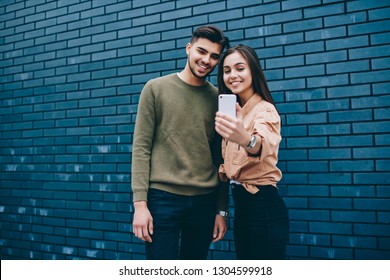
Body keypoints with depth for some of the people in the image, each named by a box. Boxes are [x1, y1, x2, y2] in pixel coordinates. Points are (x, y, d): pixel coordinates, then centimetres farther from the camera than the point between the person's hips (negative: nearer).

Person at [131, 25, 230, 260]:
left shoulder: (218, 98, 7)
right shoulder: (156, 88, 1)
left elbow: (221, 159, 8)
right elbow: (141, 148, -4)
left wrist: (222, 210, 6)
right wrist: (140, 203, -10)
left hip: (205, 202, 3)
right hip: (162, 198, -2)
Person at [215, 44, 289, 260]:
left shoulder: (265, 109, -15)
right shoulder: (235, 110, 10)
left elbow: (265, 145, -39)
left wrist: (246, 139, -60)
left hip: (263, 205, -8)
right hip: (241, 205, 8)